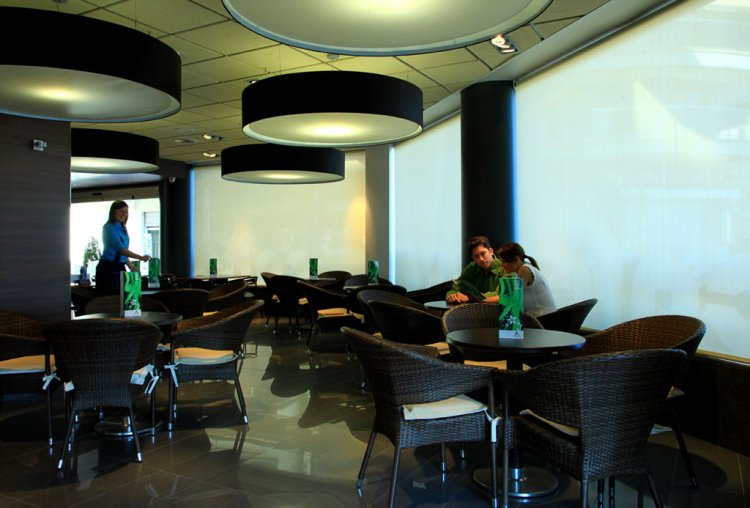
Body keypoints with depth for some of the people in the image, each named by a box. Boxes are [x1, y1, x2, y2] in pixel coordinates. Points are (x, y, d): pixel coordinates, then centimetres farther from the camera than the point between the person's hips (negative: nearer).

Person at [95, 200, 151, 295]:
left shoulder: (123, 228, 12)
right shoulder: (109, 228, -13)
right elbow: (120, 249, -26)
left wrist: (130, 266, 18)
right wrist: (140, 257, -33)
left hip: (120, 268, 8)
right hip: (108, 268, -8)